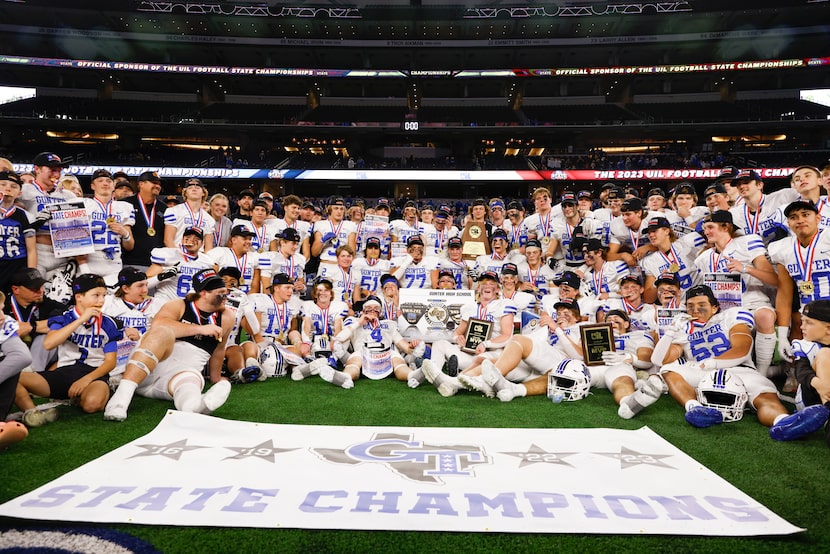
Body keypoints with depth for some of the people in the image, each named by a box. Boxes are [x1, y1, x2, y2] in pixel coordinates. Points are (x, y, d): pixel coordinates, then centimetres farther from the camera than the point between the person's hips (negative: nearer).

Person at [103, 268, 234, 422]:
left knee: (191, 380, -32)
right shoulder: (179, 306, 1)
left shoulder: (225, 319, 10)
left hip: (182, 373, 3)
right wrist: (200, 329, -19)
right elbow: (157, 325, -19)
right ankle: (122, 396, -40)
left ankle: (194, 405, -64)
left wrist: (216, 379, 29)